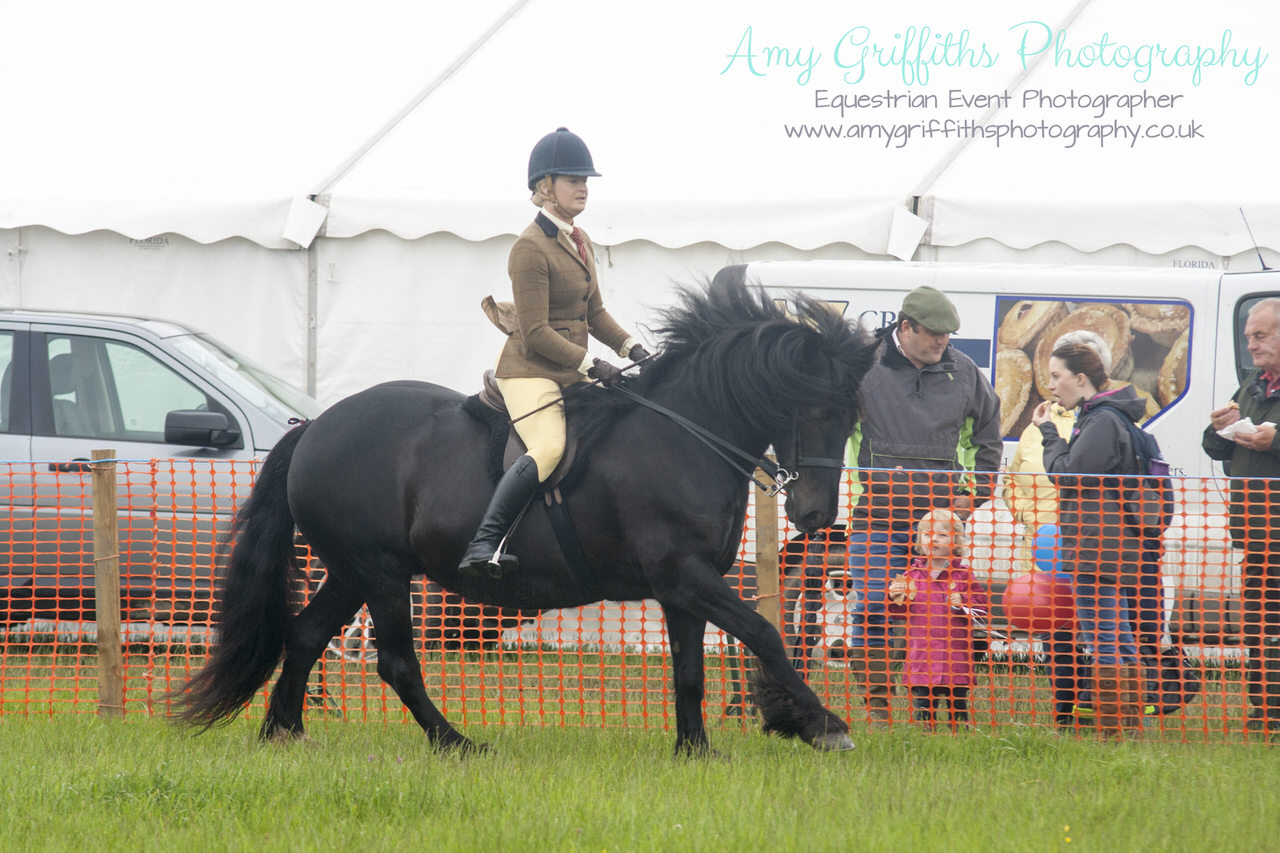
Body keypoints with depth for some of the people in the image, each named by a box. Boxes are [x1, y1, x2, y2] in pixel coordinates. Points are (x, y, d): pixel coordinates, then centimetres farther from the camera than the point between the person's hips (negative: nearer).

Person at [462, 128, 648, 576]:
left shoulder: (579, 242, 14)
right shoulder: (531, 248, -14)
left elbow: (594, 313, 21)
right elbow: (537, 334, -18)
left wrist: (633, 349, 5)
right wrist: (592, 365, -20)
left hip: (574, 372, 10)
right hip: (531, 371, -10)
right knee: (548, 448, -32)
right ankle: (483, 544, -34)